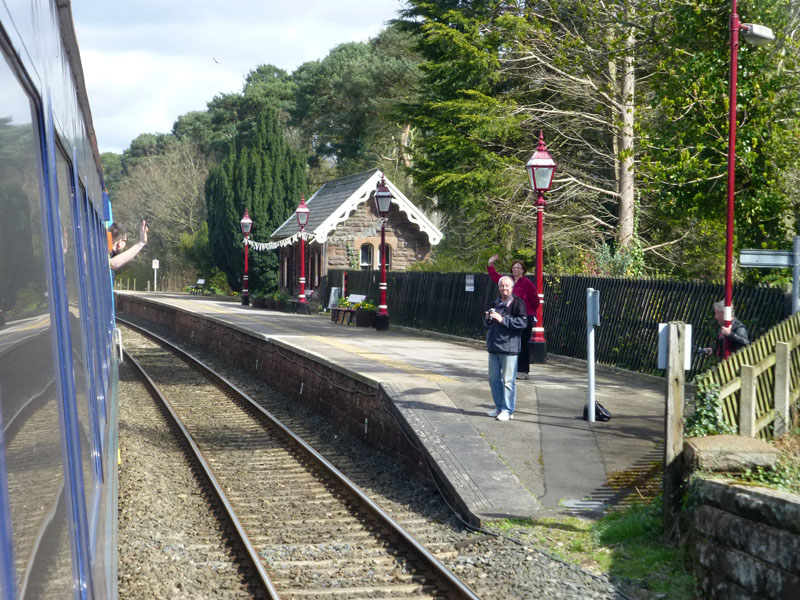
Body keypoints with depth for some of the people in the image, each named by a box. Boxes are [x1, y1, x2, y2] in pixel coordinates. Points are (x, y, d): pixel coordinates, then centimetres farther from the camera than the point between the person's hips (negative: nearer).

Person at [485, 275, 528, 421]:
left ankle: (508, 410, 1)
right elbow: (488, 323, 28)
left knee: (508, 380, -5)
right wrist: (488, 318, 4)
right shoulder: (496, 303, 17)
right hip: (494, 346, 8)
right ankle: (499, 407, 22)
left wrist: (502, 319, -21)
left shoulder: (517, 303, -7)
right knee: (494, 378, 12)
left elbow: (523, 322, -18)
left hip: (509, 348, -8)